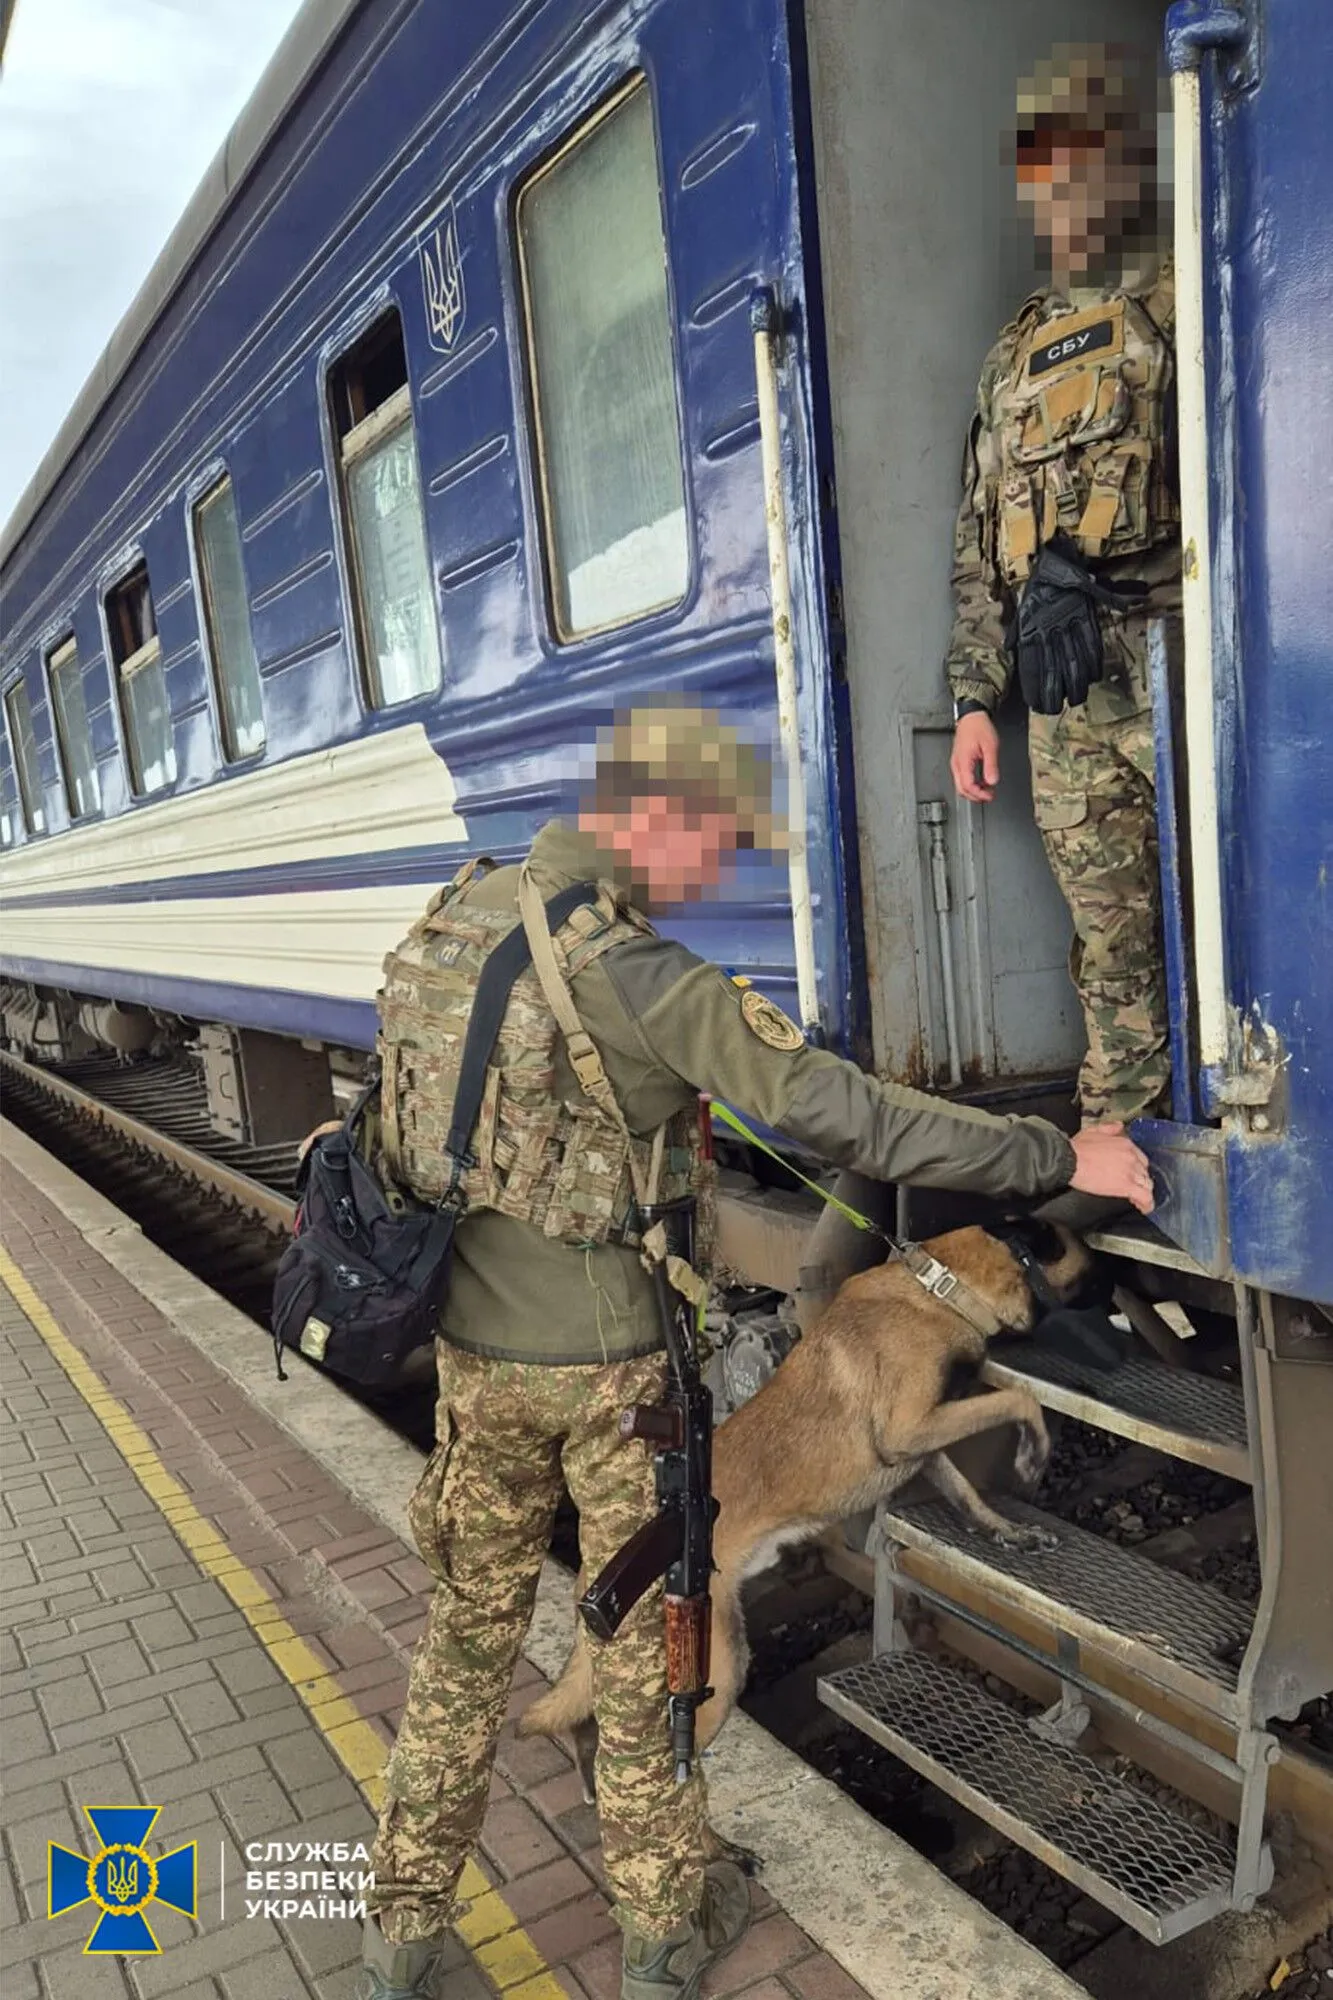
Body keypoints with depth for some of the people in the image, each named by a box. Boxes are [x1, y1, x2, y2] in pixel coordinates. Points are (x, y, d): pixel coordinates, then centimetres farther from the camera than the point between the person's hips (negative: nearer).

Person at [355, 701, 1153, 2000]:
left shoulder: (452, 922, 0)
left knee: (470, 1626, 21)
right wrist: (1063, 1157, -16)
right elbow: (848, 1116, -25)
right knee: (645, 1634, 15)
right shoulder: (635, 974, -24)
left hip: (473, 1351, 6)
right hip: (607, 1364, -6)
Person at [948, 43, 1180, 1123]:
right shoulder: (1017, 352, 23)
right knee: (1115, 952, 8)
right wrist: (975, 697, 13)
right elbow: (980, 542, 20)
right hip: (1067, 707, 5)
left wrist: (1092, 573, -17)